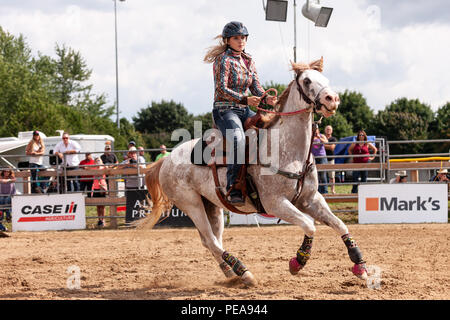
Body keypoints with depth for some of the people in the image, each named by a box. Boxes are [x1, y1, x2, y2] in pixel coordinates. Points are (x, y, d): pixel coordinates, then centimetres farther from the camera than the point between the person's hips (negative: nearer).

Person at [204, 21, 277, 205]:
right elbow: (222, 88, -16)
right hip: (224, 110, -8)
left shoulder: (248, 60, 16)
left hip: (244, 111, 8)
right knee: (238, 139, -34)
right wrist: (244, 99, -31)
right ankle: (234, 189, -39)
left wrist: (267, 98, -11)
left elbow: (255, 86, 12)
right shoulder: (223, 59, -6)